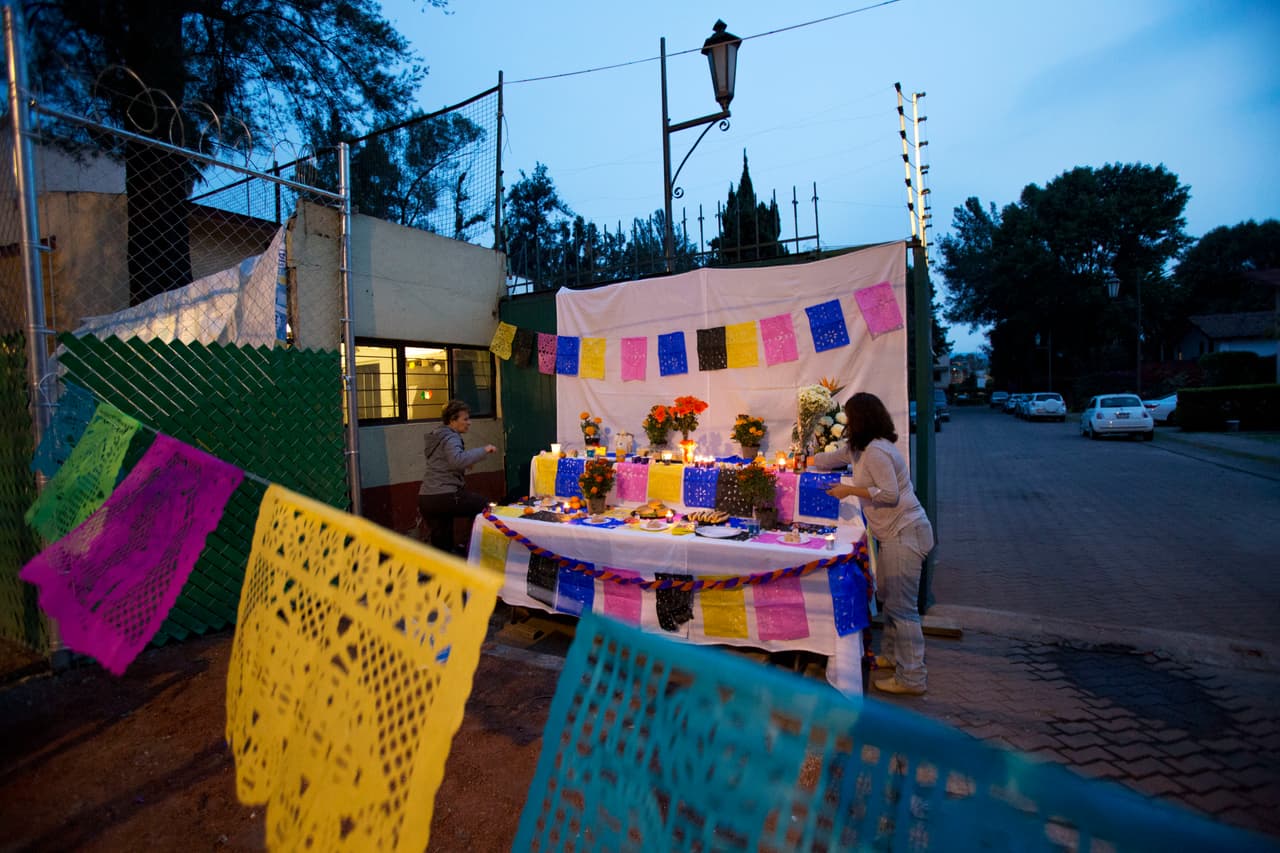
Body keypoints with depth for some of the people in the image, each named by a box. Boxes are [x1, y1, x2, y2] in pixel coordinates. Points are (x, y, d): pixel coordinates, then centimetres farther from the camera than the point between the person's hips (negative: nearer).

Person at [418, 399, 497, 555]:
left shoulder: (436, 436, 21)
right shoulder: (450, 437, -9)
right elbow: (458, 460, -29)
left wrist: (466, 464, 25)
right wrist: (484, 450, -21)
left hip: (425, 498, 9)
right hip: (445, 497, -9)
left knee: (442, 545, 12)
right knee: (485, 505, 8)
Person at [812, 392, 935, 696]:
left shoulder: (875, 451, -19)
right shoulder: (858, 449, 12)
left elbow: (890, 494, -23)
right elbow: (829, 459, 26)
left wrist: (850, 490, -15)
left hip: (904, 534, -10)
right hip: (892, 534, 10)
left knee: (901, 606, -4)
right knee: (890, 598, 19)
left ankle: (912, 678, 5)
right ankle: (892, 654, 34)